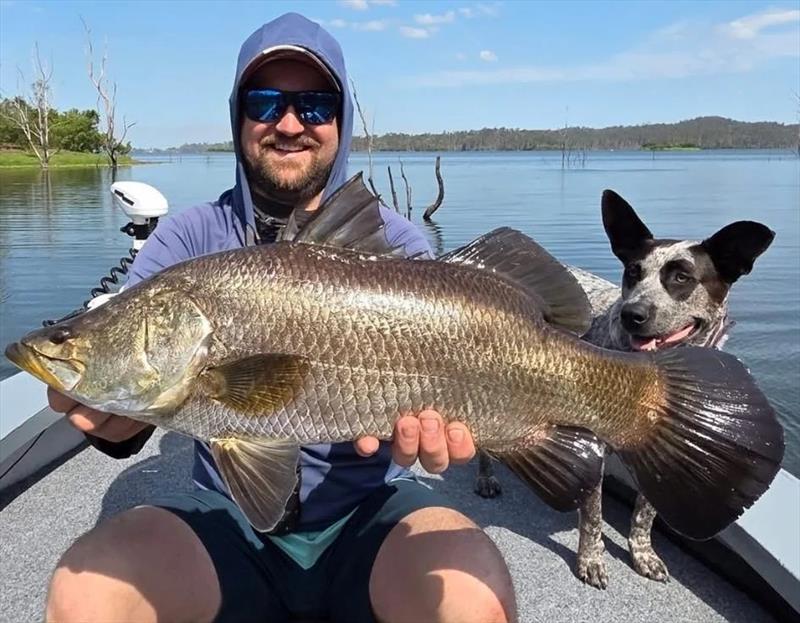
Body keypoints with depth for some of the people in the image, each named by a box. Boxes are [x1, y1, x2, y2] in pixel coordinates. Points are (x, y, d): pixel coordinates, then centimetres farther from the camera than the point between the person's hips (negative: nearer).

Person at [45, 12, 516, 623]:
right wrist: (109, 413, -34)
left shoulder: (395, 242, -3)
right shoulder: (185, 241, 0)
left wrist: (423, 424, -36)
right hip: (226, 517, 2)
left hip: (368, 514, -1)